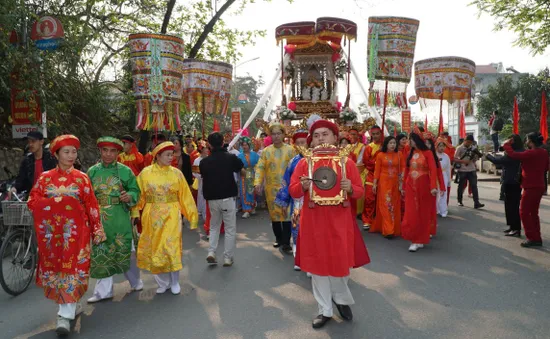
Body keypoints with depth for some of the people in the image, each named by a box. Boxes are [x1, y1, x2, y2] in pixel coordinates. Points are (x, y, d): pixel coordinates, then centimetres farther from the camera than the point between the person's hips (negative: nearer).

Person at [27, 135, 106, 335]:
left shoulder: (82, 178, 2)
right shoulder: (45, 178, 6)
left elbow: (92, 206, 0)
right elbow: (32, 202, 3)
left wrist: (97, 230, -2)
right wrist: (54, 203, -12)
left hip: (76, 230, -2)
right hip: (52, 231, 2)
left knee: (72, 268, -5)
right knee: (55, 268, 8)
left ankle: (65, 315, -2)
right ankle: (70, 306, 27)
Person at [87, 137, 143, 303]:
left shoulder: (125, 171, -3)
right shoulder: (92, 171, 4)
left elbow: (135, 191, 1)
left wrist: (129, 197, -19)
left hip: (120, 219, -2)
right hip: (99, 219, 2)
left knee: (125, 250, 9)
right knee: (101, 254, 7)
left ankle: (135, 281, 31)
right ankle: (103, 291, 19)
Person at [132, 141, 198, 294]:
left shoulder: (176, 173, -2)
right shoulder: (146, 173, -1)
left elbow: (185, 196, 0)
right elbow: (139, 195, 1)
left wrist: (192, 215, 1)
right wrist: (135, 213, -6)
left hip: (171, 216, -1)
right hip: (152, 216, 1)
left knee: (171, 248, 0)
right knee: (155, 249, 9)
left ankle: (175, 282, 20)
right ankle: (163, 282, 27)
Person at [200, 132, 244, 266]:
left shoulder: (204, 161, -2)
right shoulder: (231, 157, -7)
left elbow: (203, 177, 9)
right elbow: (242, 171, 7)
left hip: (212, 198, 2)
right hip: (228, 197, -2)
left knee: (214, 226, 21)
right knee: (230, 228, 9)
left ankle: (211, 252, 8)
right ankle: (227, 258, 10)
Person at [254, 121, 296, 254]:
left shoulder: (290, 150, 1)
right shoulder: (266, 151, 4)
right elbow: (260, 168, -2)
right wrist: (257, 182, -16)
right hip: (271, 188, 2)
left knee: (286, 214, -6)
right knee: (274, 214, 11)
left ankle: (286, 243, 2)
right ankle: (279, 238, 29)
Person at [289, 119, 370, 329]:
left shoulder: (347, 162, 0)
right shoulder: (304, 163, 1)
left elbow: (360, 190, 3)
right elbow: (293, 191, 2)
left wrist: (350, 189, -19)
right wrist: (303, 187, -19)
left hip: (339, 220, -1)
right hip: (313, 220, 1)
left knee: (341, 262, 8)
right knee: (317, 264, 9)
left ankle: (341, 299, 39)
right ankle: (325, 310, 26)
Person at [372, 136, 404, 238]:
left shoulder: (399, 155, 4)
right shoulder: (380, 155, -2)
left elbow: (403, 167, 8)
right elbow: (377, 170, -2)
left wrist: (403, 176, -9)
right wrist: (374, 183, -5)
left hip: (395, 183, 3)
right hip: (384, 182, -2)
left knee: (395, 205, 8)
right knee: (385, 205, -4)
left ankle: (394, 228, 17)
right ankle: (388, 230, -6)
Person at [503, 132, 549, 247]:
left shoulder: (530, 153, -20)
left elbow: (512, 154, -20)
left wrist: (507, 144, -5)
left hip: (531, 187, -9)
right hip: (539, 186, 9)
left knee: (524, 212, -1)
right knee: (534, 213, 16)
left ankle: (532, 238, -2)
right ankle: (537, 238, 20)